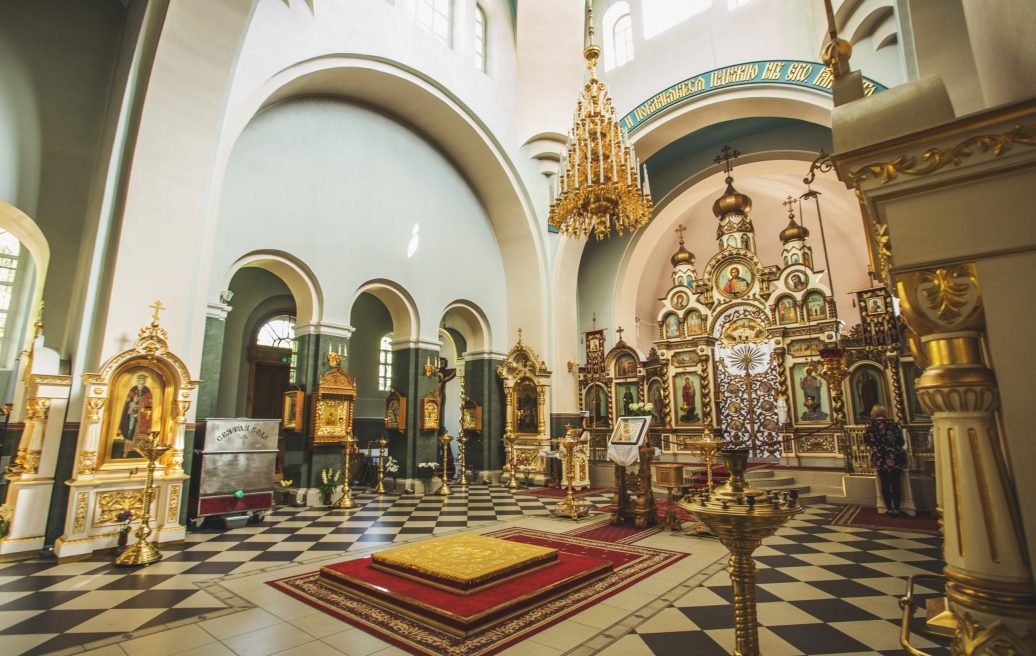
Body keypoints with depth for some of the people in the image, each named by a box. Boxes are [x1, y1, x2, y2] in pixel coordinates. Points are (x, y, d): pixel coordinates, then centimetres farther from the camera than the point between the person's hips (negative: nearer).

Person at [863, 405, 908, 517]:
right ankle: (896, 509, 10)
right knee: (896, 484, 7)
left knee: (885, 484, 7)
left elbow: (866, 440, -5)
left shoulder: (870, 424, 0)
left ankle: (889, 509, 10)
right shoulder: (893, 423, 3)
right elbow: (901, 441, 2)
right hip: (895, 457, 1)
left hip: (880, 458, -1)